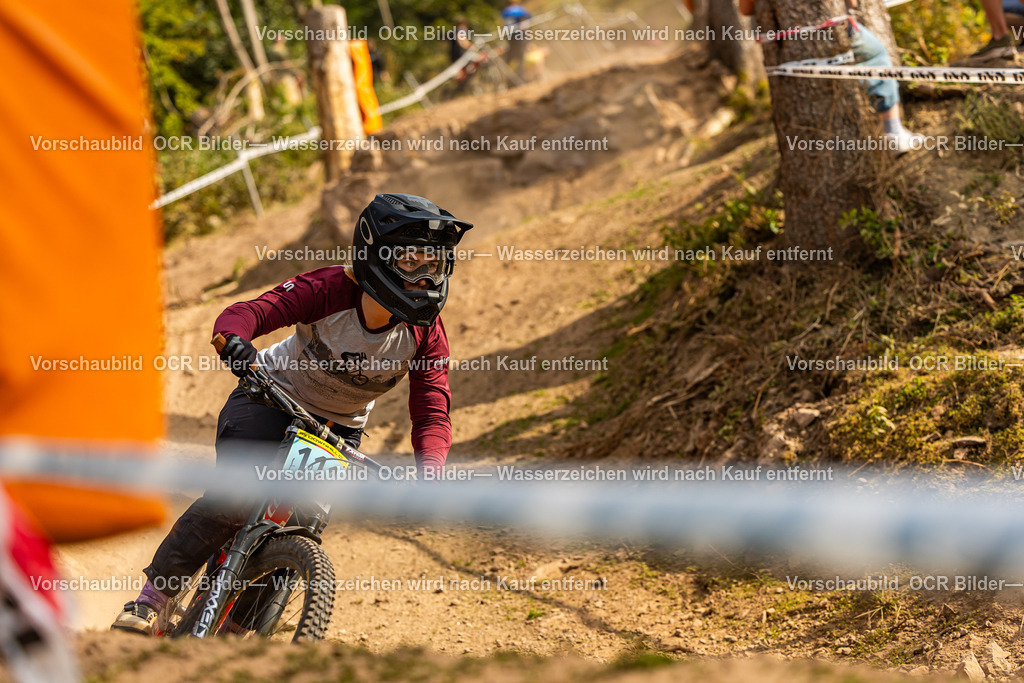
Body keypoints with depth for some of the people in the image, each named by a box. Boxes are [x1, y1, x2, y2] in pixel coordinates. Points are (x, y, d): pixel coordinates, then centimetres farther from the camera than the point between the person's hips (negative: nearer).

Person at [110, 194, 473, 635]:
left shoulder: (425, 333, -17)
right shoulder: (329, 289, -26)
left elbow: (432, 414, -19)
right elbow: (250, 311, -33)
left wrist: (430, 473, -38)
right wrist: (233, 338, -57)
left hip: (338, 429, 3)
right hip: (272, 398, -3)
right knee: (234, 500, -23)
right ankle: (150, 599, -13)